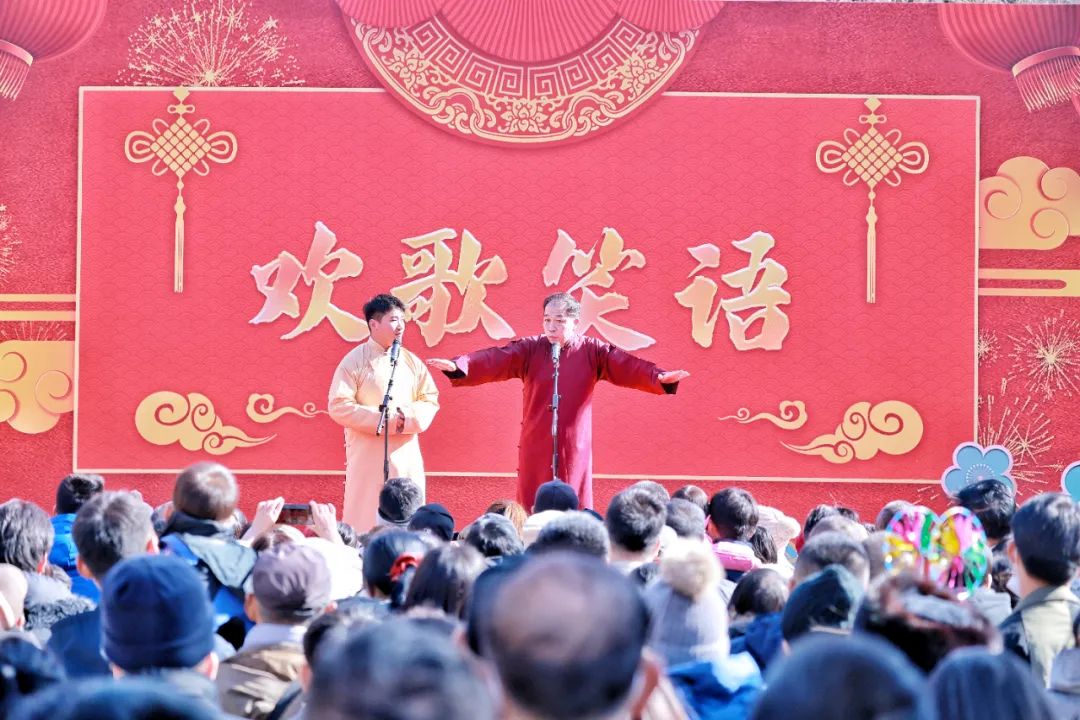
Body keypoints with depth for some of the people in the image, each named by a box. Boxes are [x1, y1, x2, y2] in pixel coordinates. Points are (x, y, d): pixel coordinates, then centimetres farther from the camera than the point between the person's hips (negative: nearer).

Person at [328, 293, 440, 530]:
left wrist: (407, 417, -10)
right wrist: (382, 419, -16)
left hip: (407, 456, 4)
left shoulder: (411, 361, 11)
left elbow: (430, 401, 11)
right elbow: (339, 407, -9)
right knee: (366, 522, -6)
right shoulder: (355, 361, -3)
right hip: (368, 457, -4)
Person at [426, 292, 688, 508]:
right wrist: (458, 366, -26)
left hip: (574, 450, -1)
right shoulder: (529, 349, 2)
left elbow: (627, 367, -10)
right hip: (535, 449, 1)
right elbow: (494, 361, -9)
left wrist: (658, 377, -29)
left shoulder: (593, 352, 1)